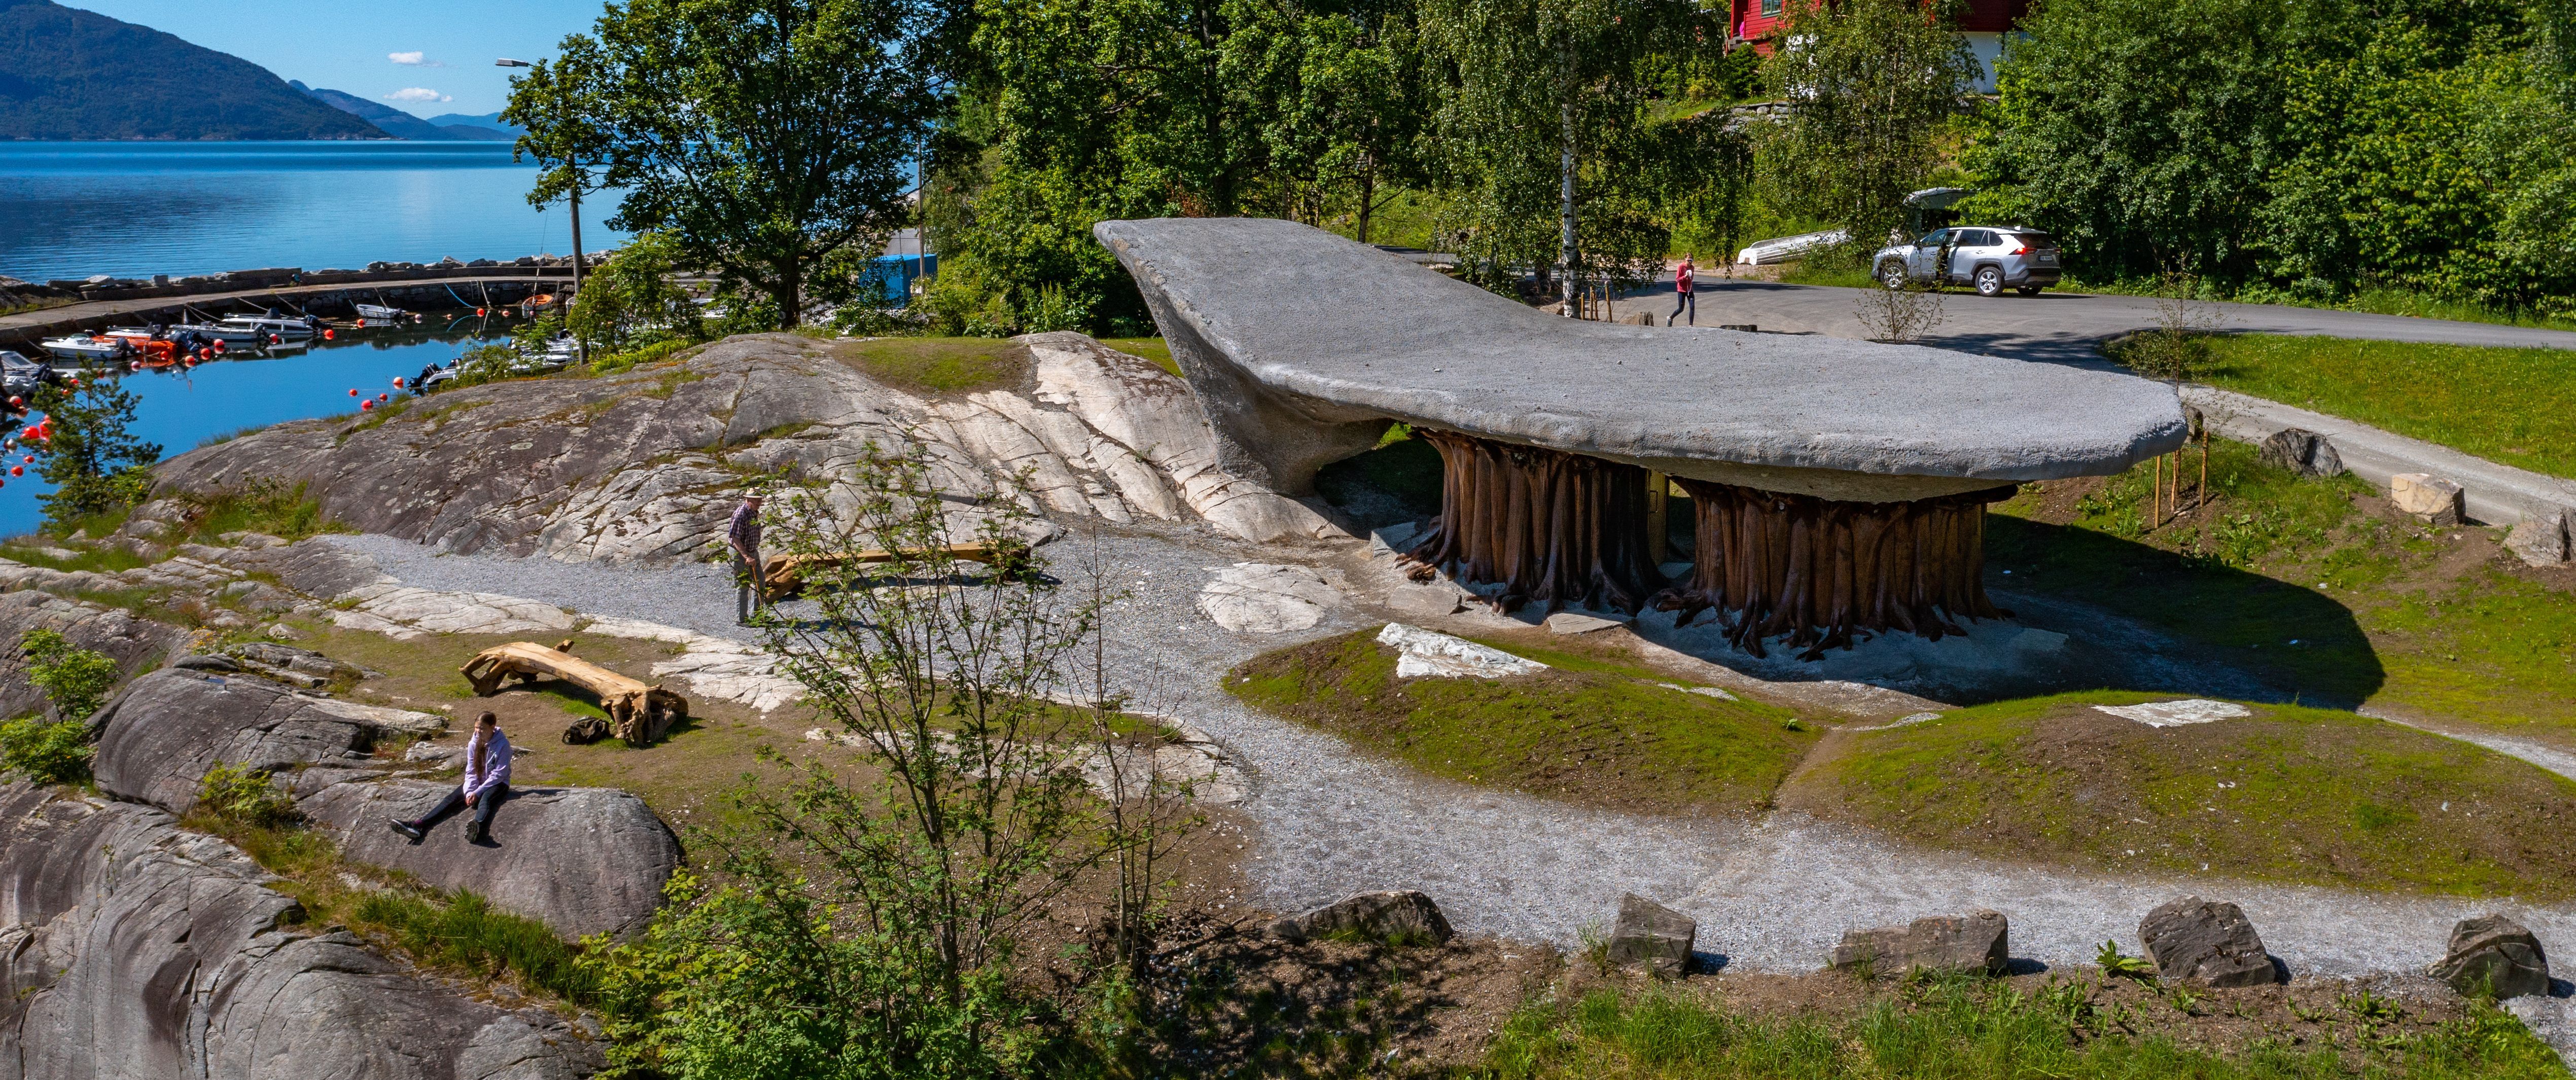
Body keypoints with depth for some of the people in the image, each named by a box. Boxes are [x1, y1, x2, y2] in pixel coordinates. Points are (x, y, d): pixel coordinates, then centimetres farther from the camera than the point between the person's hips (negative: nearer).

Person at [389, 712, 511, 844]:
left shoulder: (503, 744, -16)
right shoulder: (474, 743, -1)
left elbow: (499, 774, -17)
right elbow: (471, 771, -1)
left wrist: (478, 792, -22)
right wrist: (469, 792, -18)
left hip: (497, 783, -7)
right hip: (477, 782, 7)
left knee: (485, 800, -39)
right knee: (451, 799, -18)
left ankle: (479, 829, -73)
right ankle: (418, 826, -36)